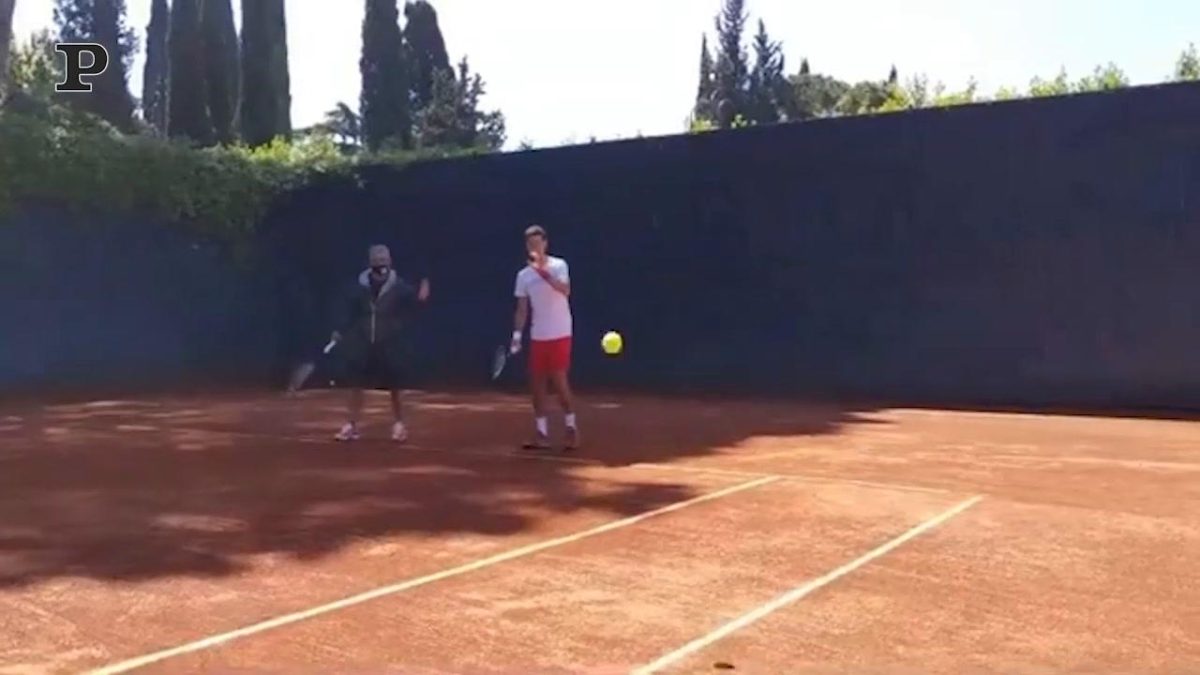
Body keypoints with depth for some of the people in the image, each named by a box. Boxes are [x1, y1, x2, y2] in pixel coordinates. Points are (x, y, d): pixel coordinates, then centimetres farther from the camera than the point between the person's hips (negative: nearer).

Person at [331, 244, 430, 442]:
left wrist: (420, 297, -43)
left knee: (394, 387, 7)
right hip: (364, 342, 2)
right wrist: (340, 330, -7)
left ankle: (399, 424, 26)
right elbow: (349, 309, 2)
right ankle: (352, 426, 12)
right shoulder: (361, 286, -4)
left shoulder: (398, 286, -10)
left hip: (390, 343, -2)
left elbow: (411, 300, -21)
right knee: (356, 384, 2)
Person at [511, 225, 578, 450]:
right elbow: (522, 309, 10)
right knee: (537, 384, 4)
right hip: (537, 337, 5)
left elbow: (566, 291, -25)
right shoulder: (523, 275, 8)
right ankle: (542, 434, 11)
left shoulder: (558, 265, -6)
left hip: (559, 335, -5)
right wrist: (517, 334, 1)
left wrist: (544, 272, -34)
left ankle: (571, 428, 10)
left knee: (559, 382, -6)